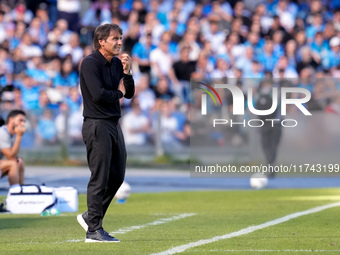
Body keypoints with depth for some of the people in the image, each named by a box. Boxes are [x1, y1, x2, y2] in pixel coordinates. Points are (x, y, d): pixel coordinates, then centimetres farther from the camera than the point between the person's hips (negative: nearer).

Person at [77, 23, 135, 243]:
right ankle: (94, 230, -4)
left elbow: (130, 93, 12)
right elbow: (98, 94, -23)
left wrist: (127, 72, -4)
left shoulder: (117, 63, 12)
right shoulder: (90, 63, -12)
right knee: (100, 179, -8)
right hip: (97, 125, -9)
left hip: (114, 124, 9)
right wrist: (118, 93, -5)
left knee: (117, 176, 13)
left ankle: (90, 216, 27)